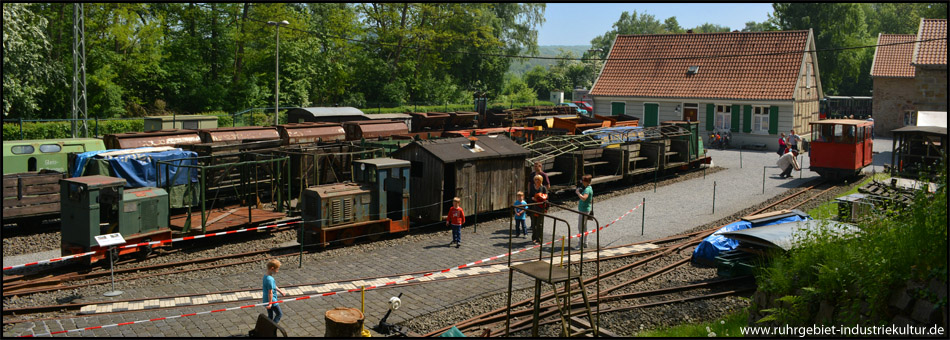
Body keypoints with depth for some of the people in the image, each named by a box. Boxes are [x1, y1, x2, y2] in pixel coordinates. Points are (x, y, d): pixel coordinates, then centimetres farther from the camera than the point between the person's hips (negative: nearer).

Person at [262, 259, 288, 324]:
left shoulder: (266, 275, 4)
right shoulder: (270, 279, -27)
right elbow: (270, 292, -25)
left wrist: (280, 291, 28)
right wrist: (270, 303, -22)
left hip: (266, 299, 9)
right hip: (271, 300, -9)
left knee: (270, 316, 18)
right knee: (279, 314, 5)